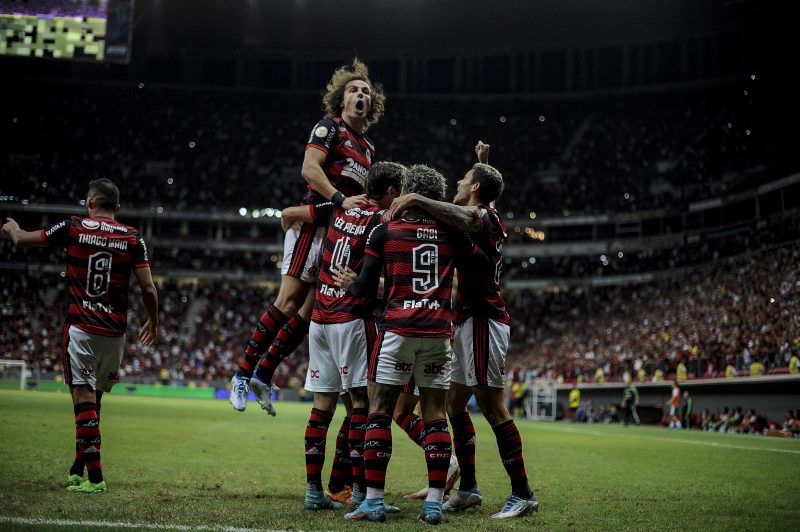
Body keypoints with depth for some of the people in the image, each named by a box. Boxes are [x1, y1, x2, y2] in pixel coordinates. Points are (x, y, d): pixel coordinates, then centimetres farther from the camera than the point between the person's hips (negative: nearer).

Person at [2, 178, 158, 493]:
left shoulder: (73, 229, -1)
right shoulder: (133, 238, 1)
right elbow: (148, 289, -1)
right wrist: (153, 323, 17)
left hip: (81, 328, -3)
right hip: (115, 333, 3)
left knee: (84, 397, -4)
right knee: (93, 399, 16)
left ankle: (94, 476, -10)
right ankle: (78, 469, 22)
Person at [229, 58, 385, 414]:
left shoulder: (368, 148, 23)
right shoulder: (329, 127, 0)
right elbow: (309, 168, -14)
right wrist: (341, 200, -23)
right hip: (315, 221, -8)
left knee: (312, 309, 3)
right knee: (289, 301, -14)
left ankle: (263, 375, 10)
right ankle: (242, 374, -8)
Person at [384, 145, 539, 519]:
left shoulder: (482, 216, -10)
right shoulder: (486, 217, 18)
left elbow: (464, 217, -36)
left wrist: (416, 199, -35)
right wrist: (483, 163, 46)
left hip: (483, 320, -10)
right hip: (469, 321, 10)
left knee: (492, 406, -9)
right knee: (454, 405, 14)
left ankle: (523, 494, -5)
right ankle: (468, 488, 21)